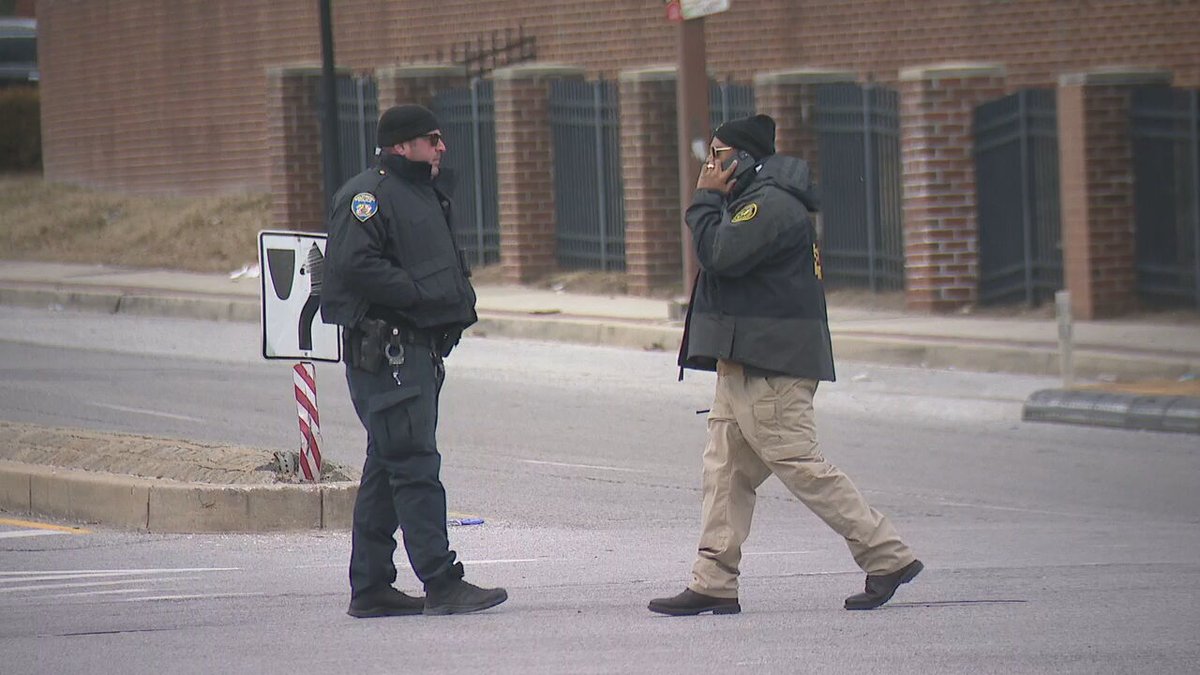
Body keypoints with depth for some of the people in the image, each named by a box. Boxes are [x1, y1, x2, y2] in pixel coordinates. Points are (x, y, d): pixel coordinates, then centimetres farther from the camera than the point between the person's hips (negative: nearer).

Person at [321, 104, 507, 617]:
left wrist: (459, 297, 10)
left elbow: (445, 266, 31)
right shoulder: (368, 195, -11)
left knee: (387, 468, 12)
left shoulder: (425, 195, 21)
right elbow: (355, 265, -23)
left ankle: (370, 588, 16)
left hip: (420, 351, 10)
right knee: (414, 464, -11)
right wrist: (422, 294, -22)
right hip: (385, 348, -10)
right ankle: (442, 584, -14)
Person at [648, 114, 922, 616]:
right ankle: (714, 585, 6)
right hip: (744, 361, 11)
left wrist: (706, 199, -11)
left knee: (801, 467, -10)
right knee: (726, 470, 7)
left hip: (771, 365, -11)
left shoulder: (772, 203, -14)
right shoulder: (758, 201, 20)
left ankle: (888, 557, -5)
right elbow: (720, 259, 19)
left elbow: (721, 254, -21)